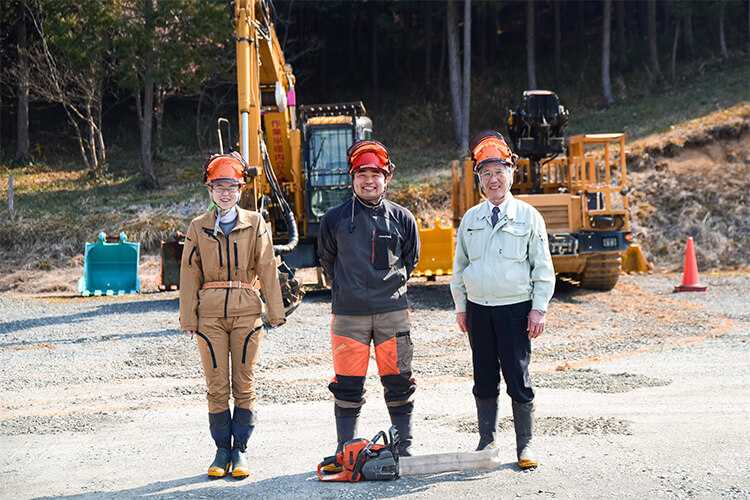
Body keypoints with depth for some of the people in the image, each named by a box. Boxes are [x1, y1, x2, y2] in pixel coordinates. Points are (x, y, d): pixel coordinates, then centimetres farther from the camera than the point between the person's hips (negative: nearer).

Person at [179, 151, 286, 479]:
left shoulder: (255, 224, 5)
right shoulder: (198, 228, 7)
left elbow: (267, 268, 3)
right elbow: (190, 274, 8)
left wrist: (275, 313, 0)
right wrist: (188, 318, 3)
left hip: (247, 311, 0)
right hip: (210, 313, 1)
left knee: (244, 384, 2)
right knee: (217, 385, 1)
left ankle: (241, 448, 11)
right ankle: (222, 449, 11)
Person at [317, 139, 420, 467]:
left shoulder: (402, 219, 5)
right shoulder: (335, 219, 2)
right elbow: (327, 260, 16)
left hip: (392, 312, 1)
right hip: (348, 314, -1)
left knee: (399, 384, 5)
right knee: (347, 387, 2)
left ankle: (404, 449, 15)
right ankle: (344, 453, 11)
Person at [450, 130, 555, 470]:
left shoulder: (528, 217, 1)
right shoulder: (470, 219, 10)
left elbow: (543, 268, 2)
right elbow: (459, 266, 16)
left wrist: (539, 309, -5)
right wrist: (460, 307, 11)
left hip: (515, 308, -3)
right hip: (478, 309, 3)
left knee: (518, 378, -2)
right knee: (484, 380, 7)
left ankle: (525, 445, 9)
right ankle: (487, 441, 17)